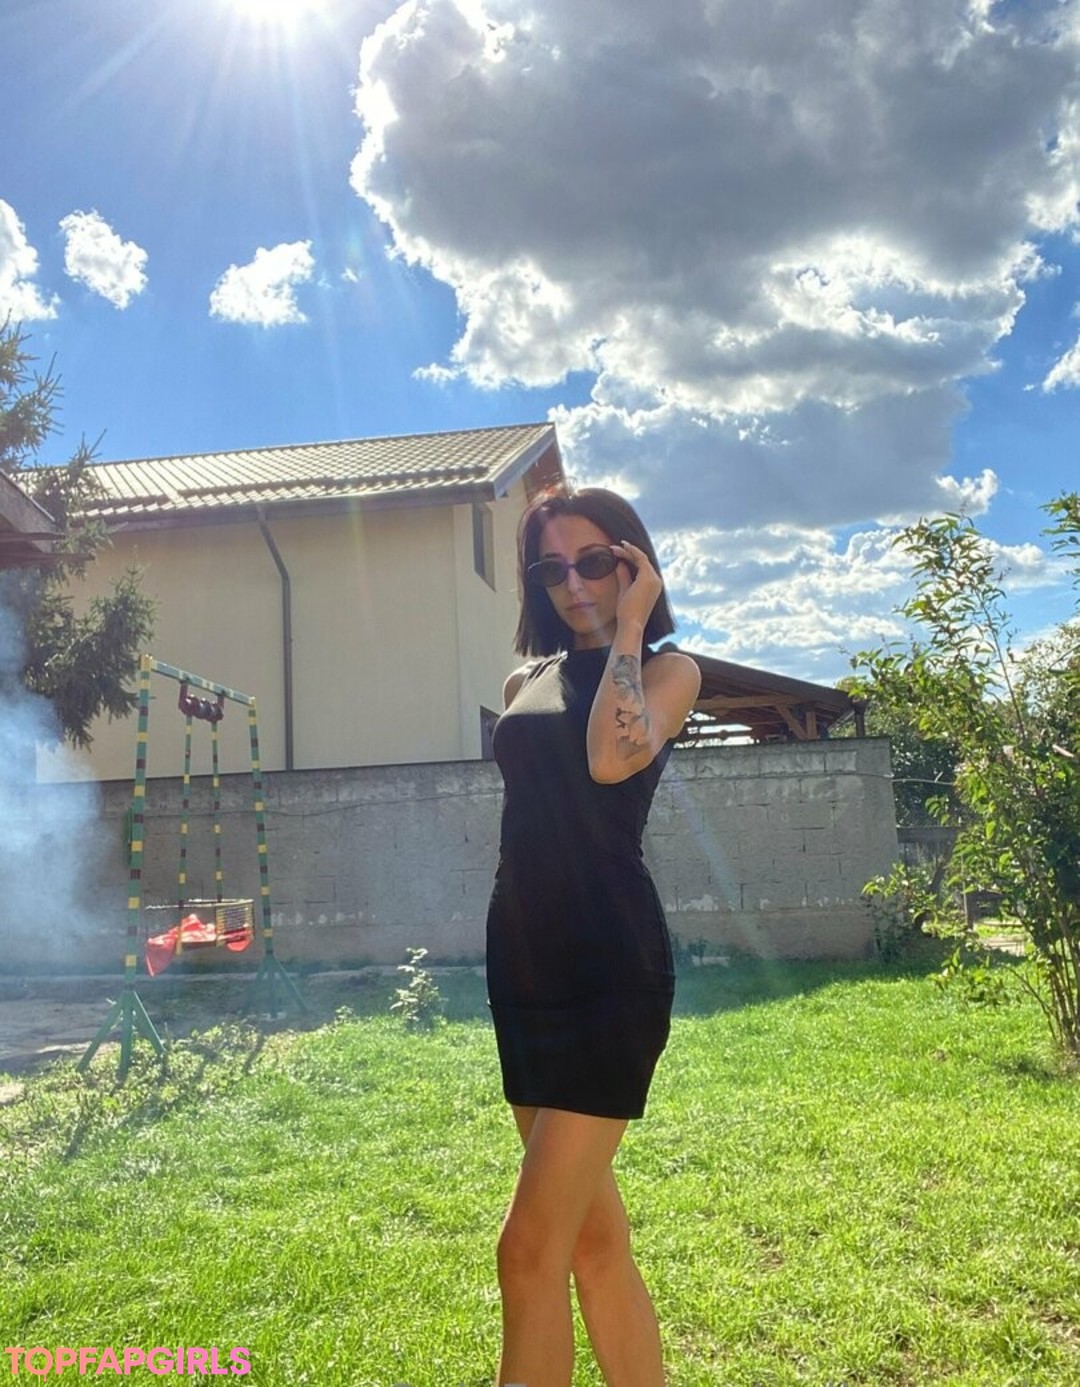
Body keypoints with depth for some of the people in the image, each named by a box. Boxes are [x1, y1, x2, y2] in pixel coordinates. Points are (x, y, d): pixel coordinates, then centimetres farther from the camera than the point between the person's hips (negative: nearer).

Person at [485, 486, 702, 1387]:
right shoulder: (527, 683, 15)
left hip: (610, 969, -7)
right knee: (594, 1238, 14)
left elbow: (613, 760, -23)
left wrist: (630, 622, -13)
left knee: (531, 1248, -8)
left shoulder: (667, 669, -1)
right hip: (524, 965, 7)